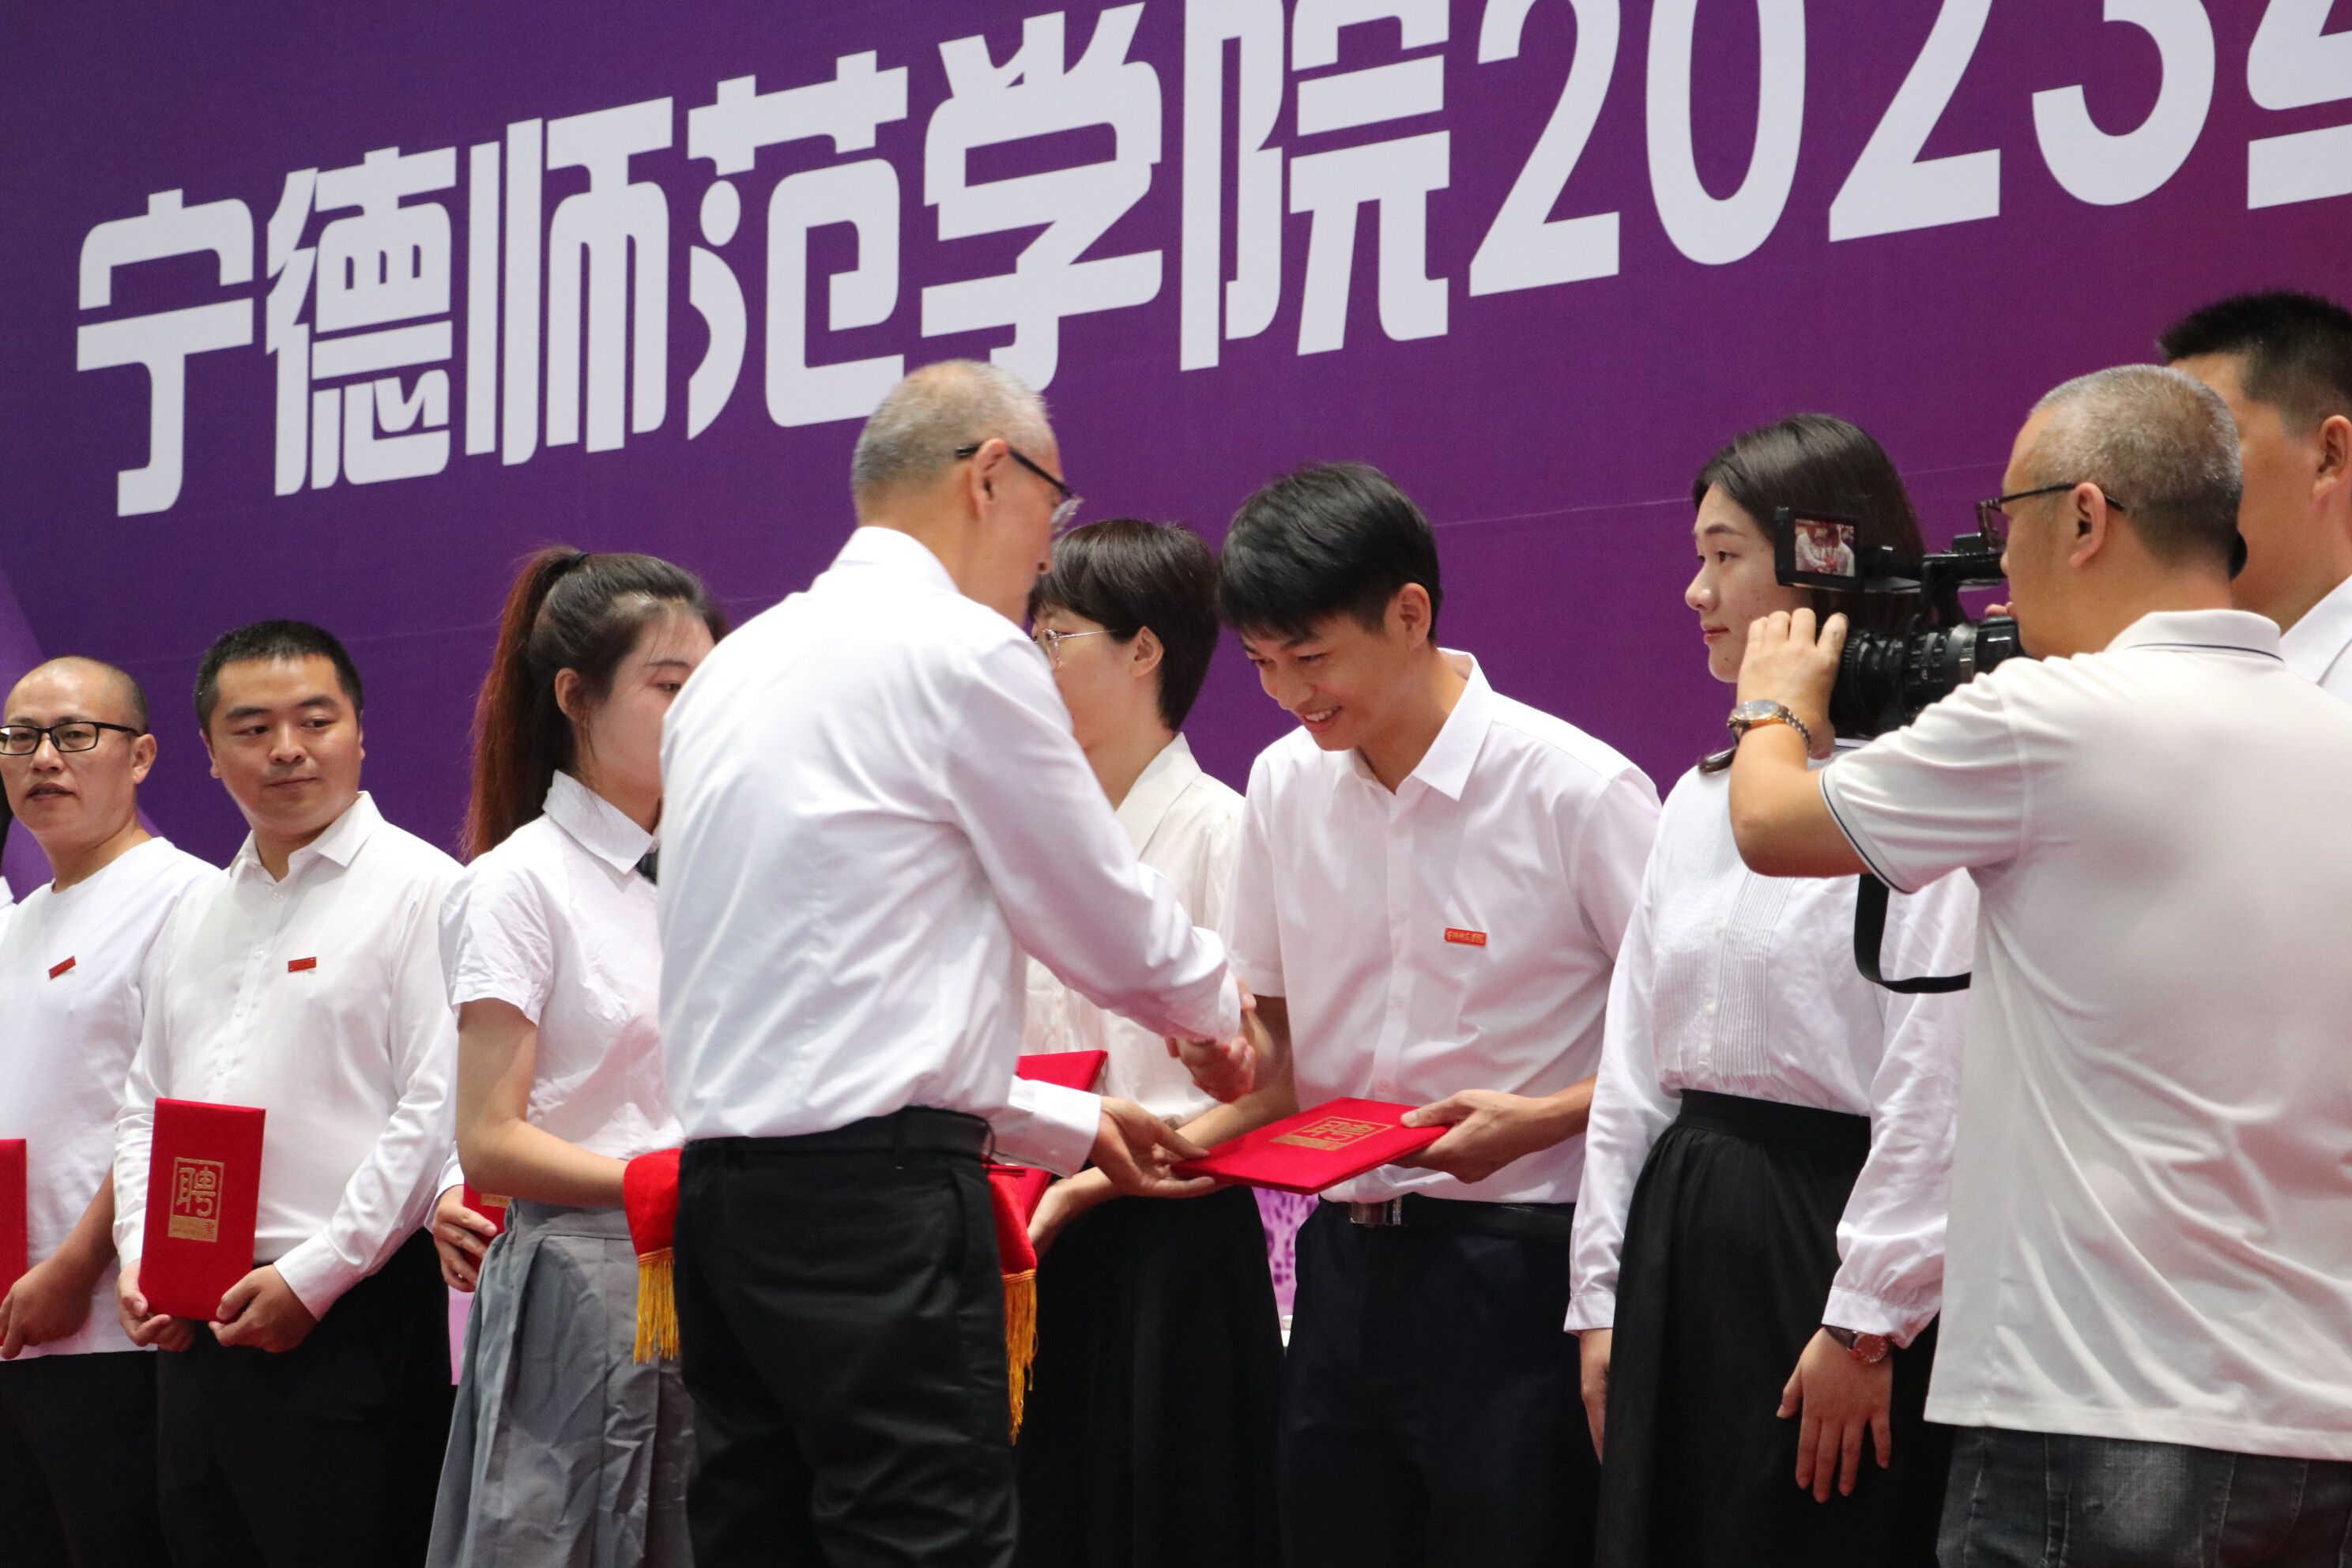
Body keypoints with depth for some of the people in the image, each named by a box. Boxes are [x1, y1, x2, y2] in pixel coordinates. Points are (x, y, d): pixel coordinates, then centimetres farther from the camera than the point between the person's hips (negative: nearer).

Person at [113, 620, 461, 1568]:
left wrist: (312, 1277, -14)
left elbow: (437, 1113, -13)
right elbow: (144, 1108, 23)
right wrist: (139, 1259, 6)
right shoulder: (197, 914, 18)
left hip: (347, 1325, -7)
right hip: (195, 1335, 7)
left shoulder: (419, 891, -5)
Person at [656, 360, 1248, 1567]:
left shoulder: (736, 667, 19)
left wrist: (1072, 1126, 26)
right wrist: (1220, 1009, 24)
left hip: (727, 1188, 8)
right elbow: (1114, 933, 2)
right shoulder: (965, 652, -5)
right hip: (880, 1198, -8)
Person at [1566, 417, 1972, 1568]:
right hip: (1684, 1239, 8)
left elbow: (1938, 1079, -16)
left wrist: (1867, 1321, -16)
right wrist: (1602, 1299, 11)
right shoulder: (1701, 800, 15)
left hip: (1831, 1231, -7)